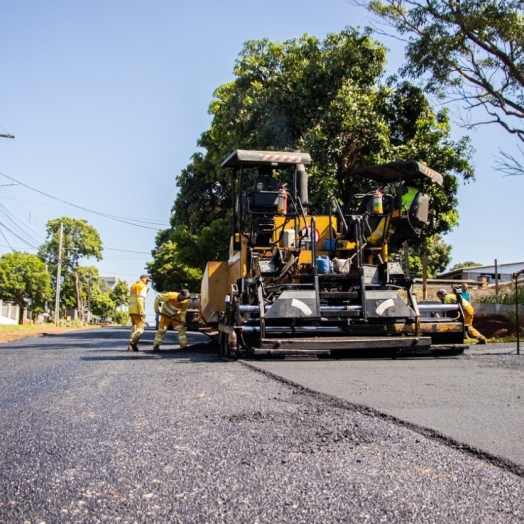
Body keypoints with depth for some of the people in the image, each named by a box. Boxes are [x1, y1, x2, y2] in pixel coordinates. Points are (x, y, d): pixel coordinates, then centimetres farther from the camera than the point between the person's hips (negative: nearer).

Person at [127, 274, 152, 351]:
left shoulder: (133, 286, 21)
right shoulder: (143, 286, -6)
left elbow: (131, 298, 18)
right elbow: (140, 299, -16)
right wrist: (142, 311, -17)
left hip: (131, 310, 8)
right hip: (138, 310, -8)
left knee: (134, 327, 13)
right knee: (140, 327, -6)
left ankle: (130, 345, 8)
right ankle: (133, 343, -19)